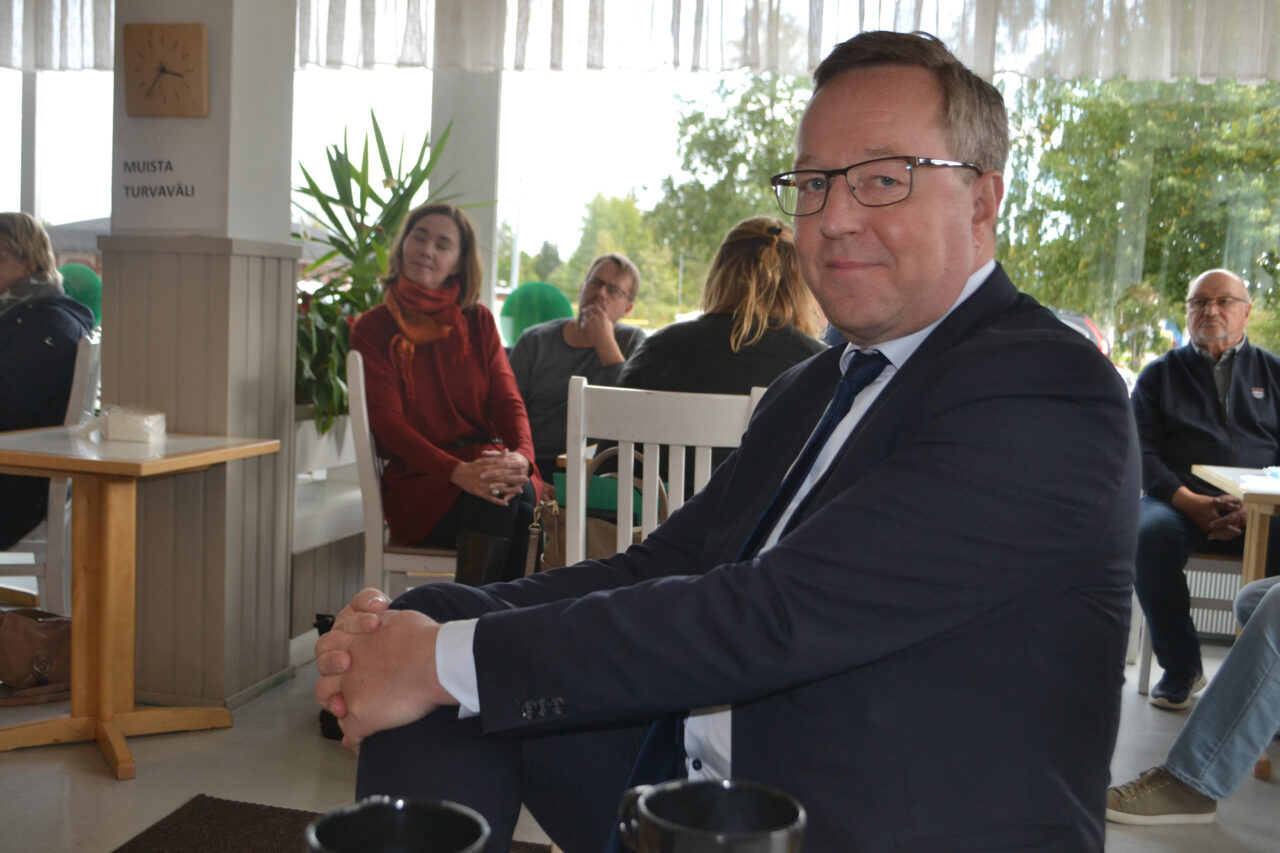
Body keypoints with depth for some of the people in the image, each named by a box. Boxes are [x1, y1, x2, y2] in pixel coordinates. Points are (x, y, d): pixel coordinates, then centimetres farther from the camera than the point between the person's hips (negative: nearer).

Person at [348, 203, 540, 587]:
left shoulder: (478, 321, 16)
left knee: (521, 495, -33)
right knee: (496, 501, -34)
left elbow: (507, 400, 5)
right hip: (418, 482, -2)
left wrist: (521, 455, -20)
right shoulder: (373, 328, 5)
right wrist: (457, 472, -24)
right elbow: (387, 421, -6)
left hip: (487, 465, 3)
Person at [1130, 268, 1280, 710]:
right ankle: (1181, 668, -16)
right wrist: (1188, 500, -11)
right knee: (1148, 535, -34)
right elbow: (1141, 450, 7)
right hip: (1181, 503, 0)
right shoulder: (1161, 373, 19)